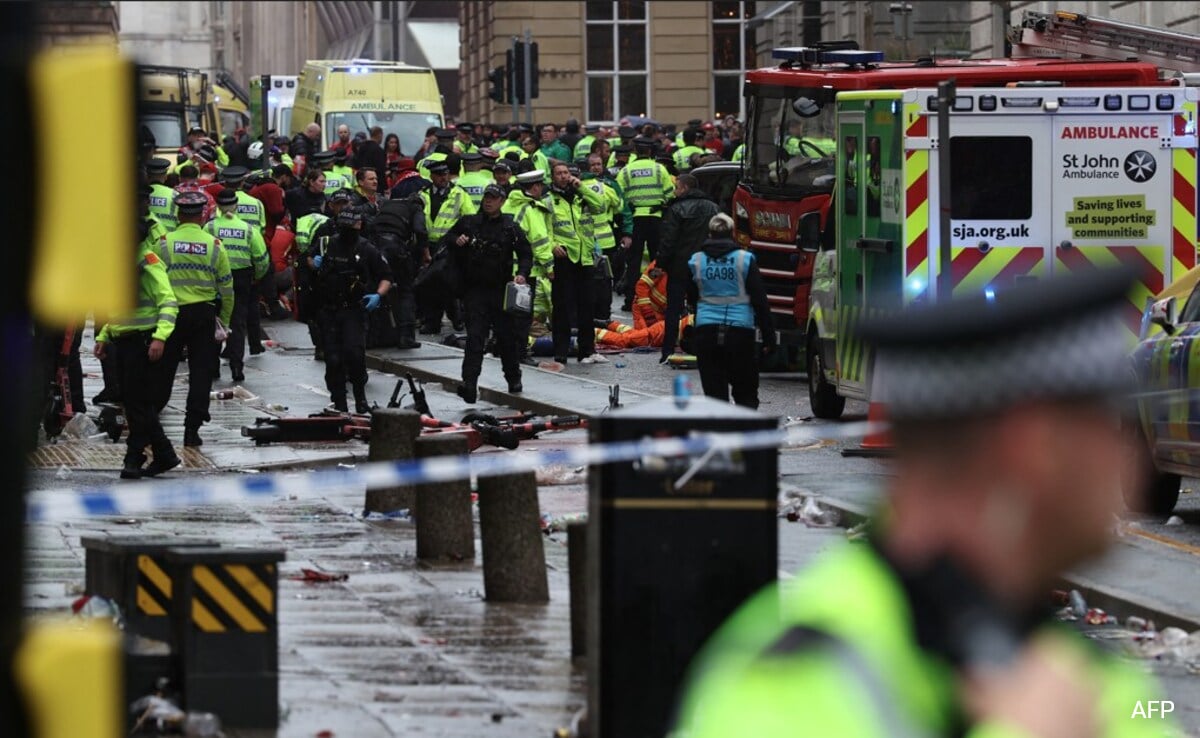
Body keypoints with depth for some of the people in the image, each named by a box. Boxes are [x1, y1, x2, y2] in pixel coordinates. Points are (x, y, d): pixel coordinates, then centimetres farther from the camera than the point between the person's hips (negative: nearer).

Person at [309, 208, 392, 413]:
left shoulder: (366, 250, -1)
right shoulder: (326, 244, 7)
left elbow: (386, 277, 5)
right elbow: (310, 260, 27)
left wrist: (378, 295, -12)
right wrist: (314, 263, 4)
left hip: (354, 311, -3)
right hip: (328, 311, 3)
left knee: (354, 353, -19)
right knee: (333, 359, 0)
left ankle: (360, 398, -2)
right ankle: (339, 403, 10)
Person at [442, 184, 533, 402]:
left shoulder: (510, 228, 3)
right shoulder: (468, 223, 5)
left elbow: (525, 254, 6)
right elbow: (448, 238, 19)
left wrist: (522, 273, -12)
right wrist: (456, 241, -5)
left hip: (500, 290, 1)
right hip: (474, 290, -1)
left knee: (506, 336, 11)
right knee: (475, 337, -11)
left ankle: (513, 378, 31)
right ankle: (469, 383, -17)